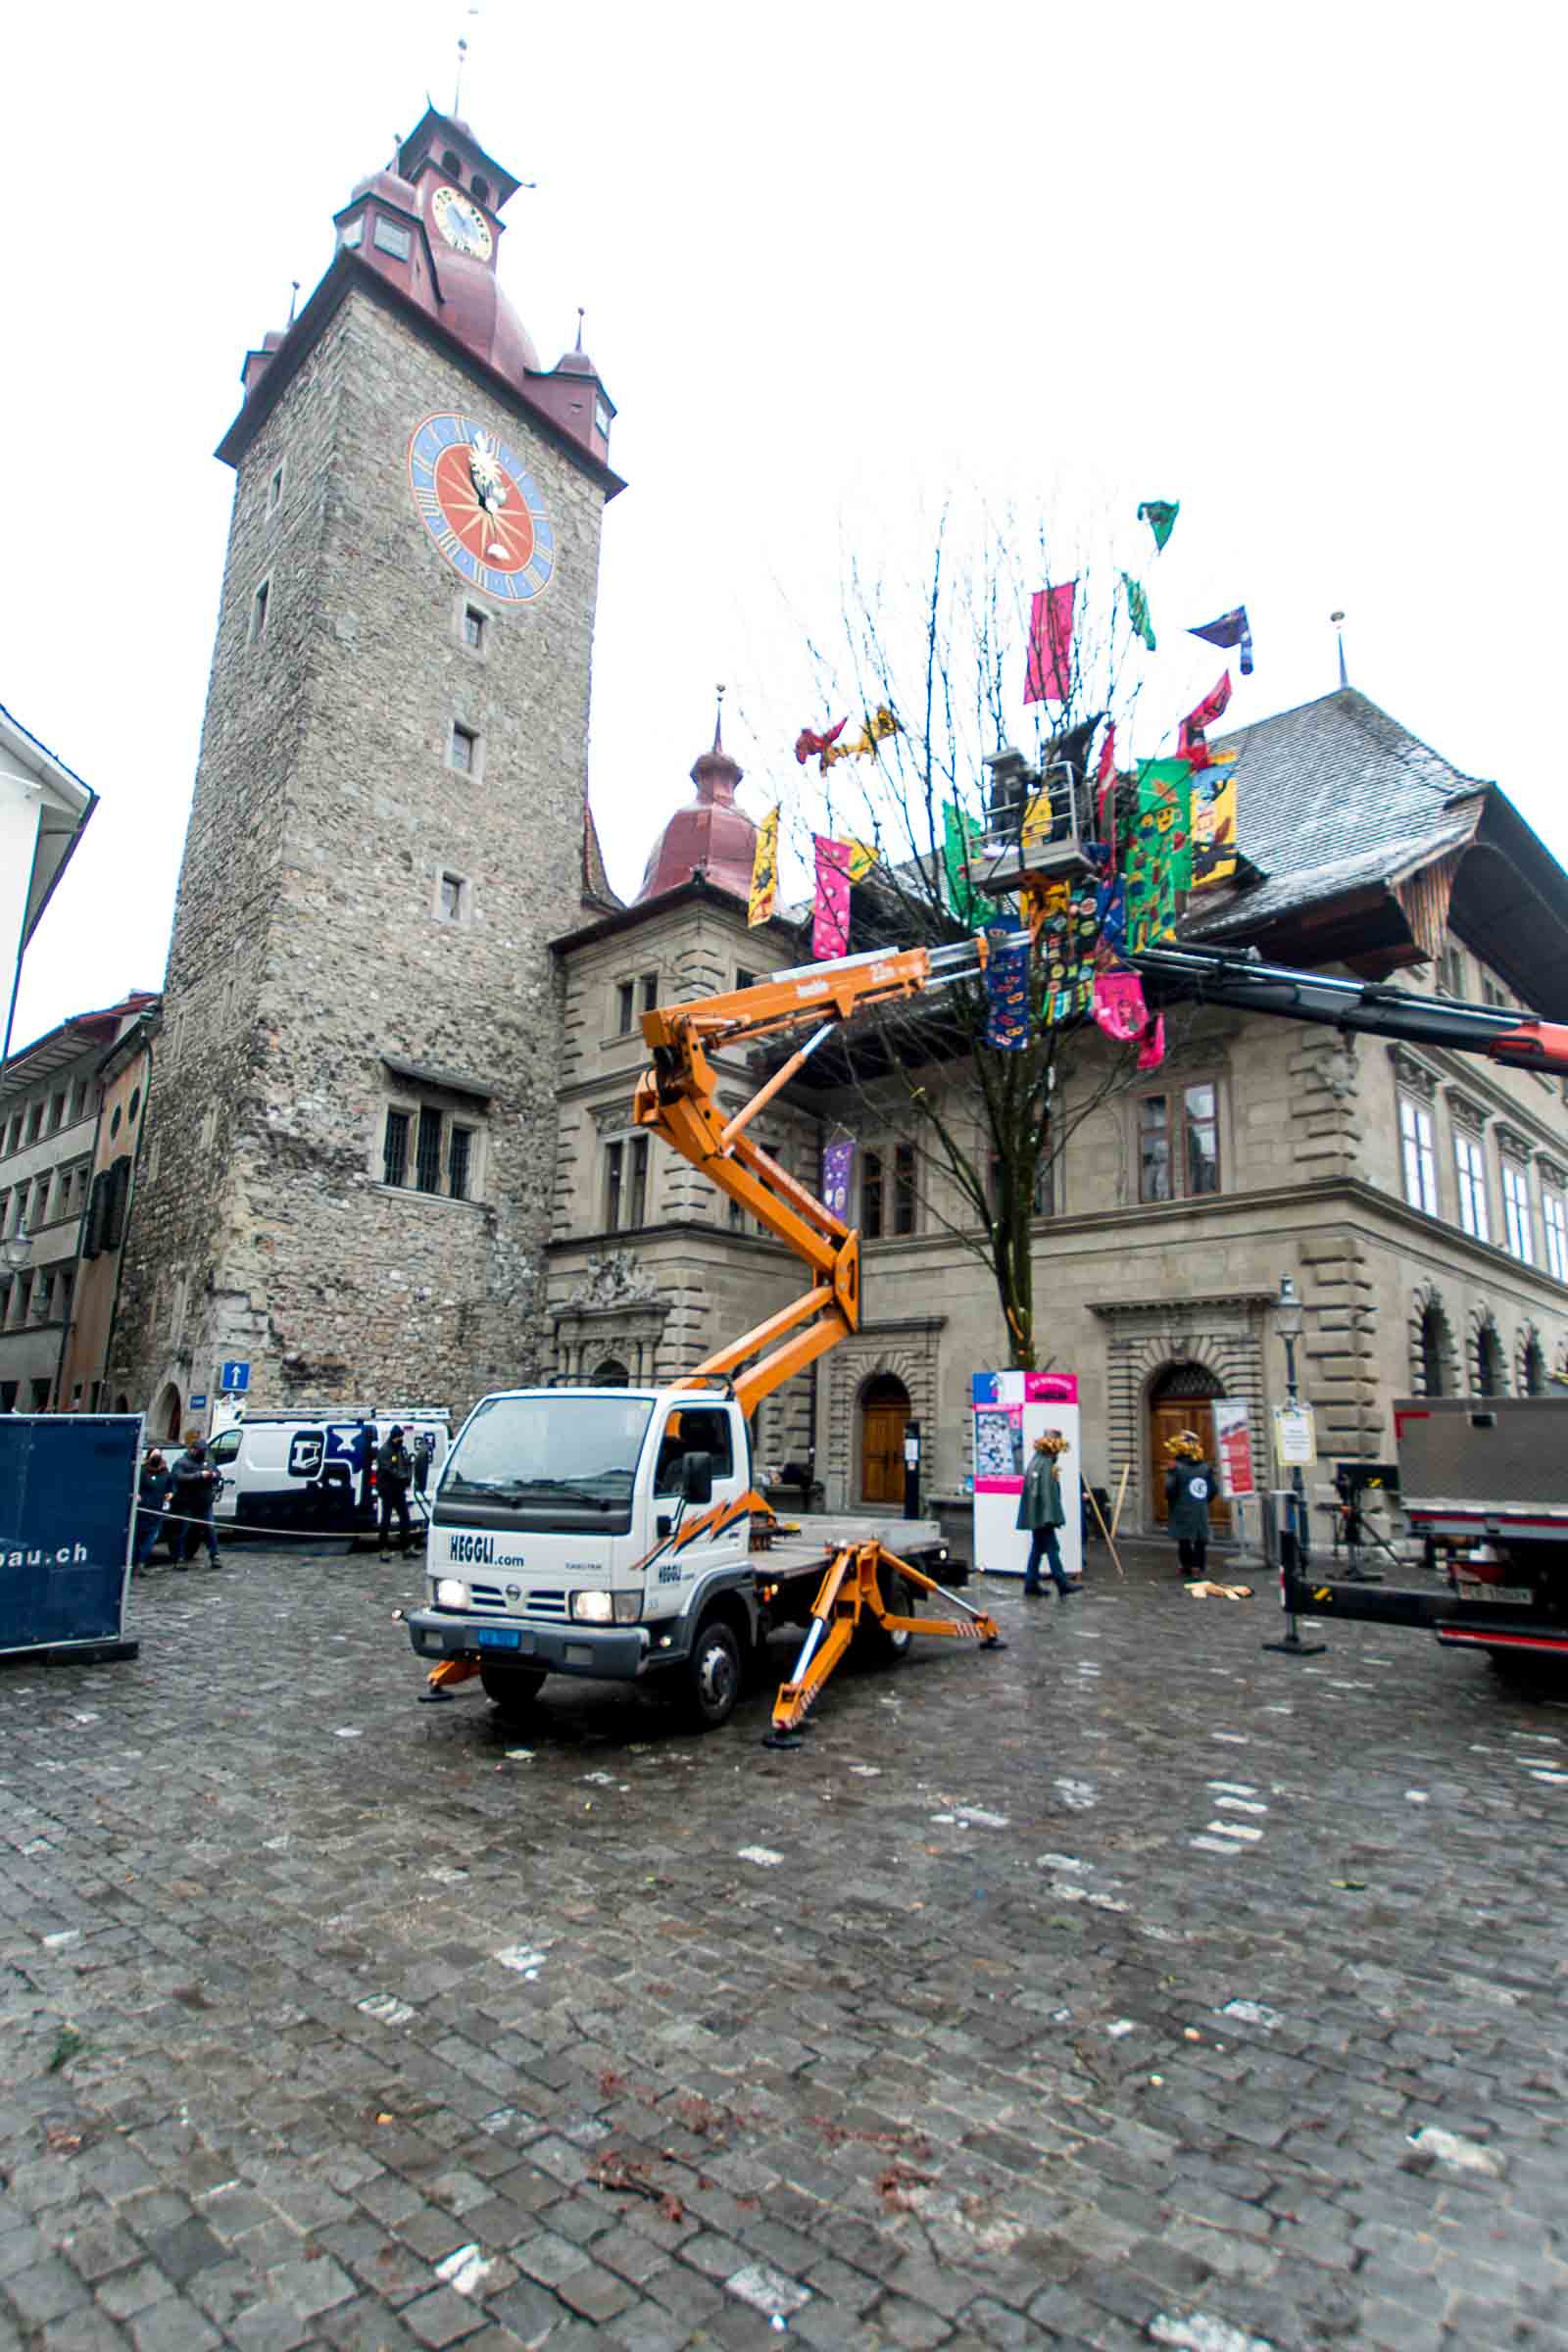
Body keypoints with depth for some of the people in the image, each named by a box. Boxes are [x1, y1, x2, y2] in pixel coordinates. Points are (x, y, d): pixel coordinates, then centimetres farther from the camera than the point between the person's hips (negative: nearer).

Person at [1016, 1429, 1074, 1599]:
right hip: (1042, 1514, -10)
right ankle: (1062, 1585, -2)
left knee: (1037, 1549, 13)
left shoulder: (1037, 1459, 14)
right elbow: (1046, 1492, -21)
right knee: (1052, 1548, -5)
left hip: (1036, 1515, 10)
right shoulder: (1045, 1464, -16)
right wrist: (1050, 1516, -22)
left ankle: (1031, 1586, 16)